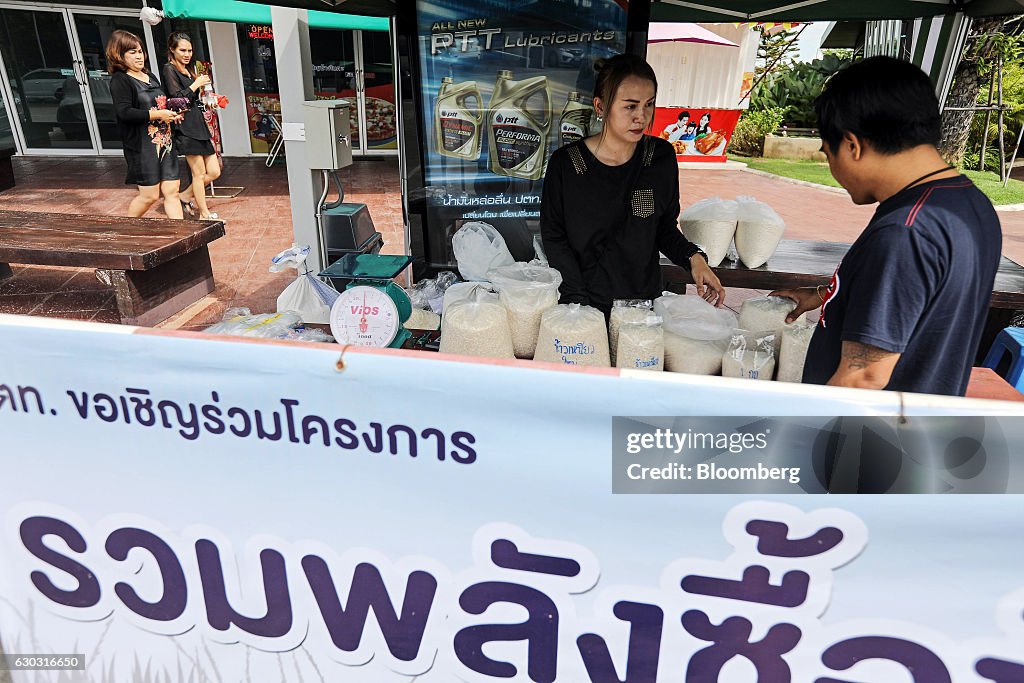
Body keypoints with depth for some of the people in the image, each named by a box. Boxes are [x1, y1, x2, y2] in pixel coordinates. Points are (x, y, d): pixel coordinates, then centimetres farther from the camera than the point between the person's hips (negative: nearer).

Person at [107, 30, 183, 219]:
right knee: (150, 195, -2)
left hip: (164, 141, 7)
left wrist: (171, 114, 10)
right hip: (142, 144, -7)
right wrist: (157, 114, -20)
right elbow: (125, 112, -19)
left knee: (171, 191, 2)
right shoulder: (119, 80, -7)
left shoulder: (150, 76, 18)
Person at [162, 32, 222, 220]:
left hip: (198, 123, 8)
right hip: (185, 127, -8)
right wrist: (196, 84, -9)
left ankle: (186, 196, 24)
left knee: (214, 172, 5)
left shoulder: (189, 69, 20)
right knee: (199, 173, -4)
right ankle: (204, 214, 7)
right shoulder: (169, 69, -4)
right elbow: (177, 97, -15)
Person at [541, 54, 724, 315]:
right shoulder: (565, 164, -8)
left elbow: (665, 229, 9)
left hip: (644, 300, 2)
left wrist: (693, 257, -10)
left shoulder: (661, 157, 0)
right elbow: (554, 237, -4)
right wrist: (579, 303, -13)